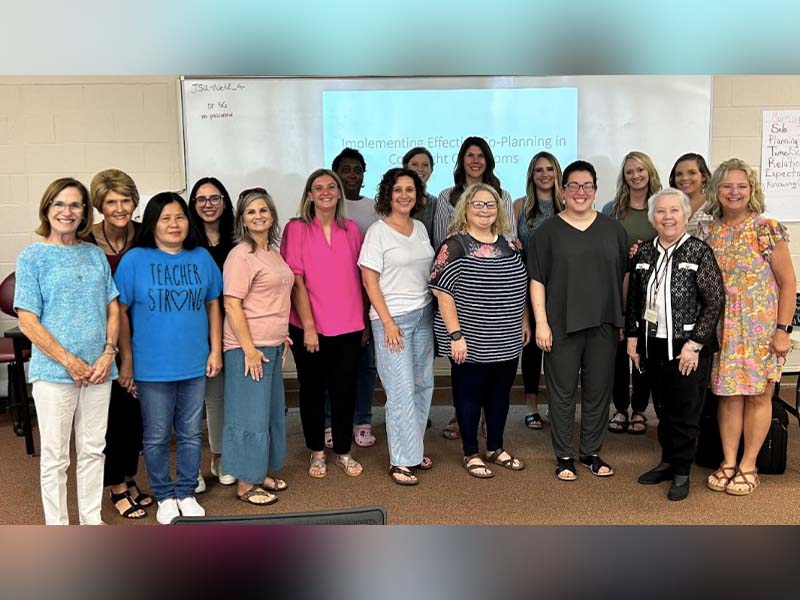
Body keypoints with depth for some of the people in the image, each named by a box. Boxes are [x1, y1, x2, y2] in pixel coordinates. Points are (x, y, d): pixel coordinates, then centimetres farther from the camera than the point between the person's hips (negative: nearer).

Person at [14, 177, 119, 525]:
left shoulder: (95, 255, 8)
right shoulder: (32, 257, -3)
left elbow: (113, 308, 9)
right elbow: (28, 321, -8)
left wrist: (108, 353, -6)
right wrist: (69, 361, -13)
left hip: (98, 369, 4)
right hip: (54, 371, -4)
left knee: (93, 449, 14)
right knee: (55, 457, 7)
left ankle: (92, 520, 29)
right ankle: (57, 529, 21)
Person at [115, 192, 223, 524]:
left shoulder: (202, 258, 4)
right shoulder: (135, 259, -5)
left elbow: (213, 305, 9)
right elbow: (120, 312, -3)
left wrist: (216, 350, 5)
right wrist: (126, 360, -4)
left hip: (195, 365, 3)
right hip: (152, 368, -2)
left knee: (191, 434, 13)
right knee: (157, 437, 10)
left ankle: (186, 493, 29)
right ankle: (165, 497, 27)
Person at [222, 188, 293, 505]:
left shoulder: (273, 252, 13)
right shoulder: (241, 255, -13)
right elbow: (232, 305, -18)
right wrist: (249, 349, -20)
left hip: (272, 345, 9)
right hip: (248, 347, -9)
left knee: (271, 411, 17)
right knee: (250, 415, -1)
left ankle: (260, 473, 31)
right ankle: (245, 484, 12)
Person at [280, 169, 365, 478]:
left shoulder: (351, 230, 7)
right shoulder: (296, 229, -4)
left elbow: (358, 276, 12)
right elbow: (295, 279, -9)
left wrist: (364, 320, 10)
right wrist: (309, 326, -13)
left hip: (348, 327, 3)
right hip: (309, 327, -2)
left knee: (344, 390, 8)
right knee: (312, 390, 10)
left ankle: (343, 452, 24)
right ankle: (317, 452, 26)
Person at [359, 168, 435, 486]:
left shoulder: (420, 228, 12)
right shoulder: (378, 231, -7)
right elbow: (369, 280, -10)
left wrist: (436, 309, 6)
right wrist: (387, 322, -13)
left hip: (424, 314, 6)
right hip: (393, 318, -6)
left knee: (423, 385, 8)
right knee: (402, 391, -6)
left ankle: (413, 449, 22)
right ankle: (400, 461, 5)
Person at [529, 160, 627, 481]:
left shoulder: (613, 229, 9)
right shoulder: (549, 230, 1)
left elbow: (625, 275, 12)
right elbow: (537, 280, -2)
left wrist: (625, 318, 8)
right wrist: (541, 322, -8)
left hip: (604, 324, 3)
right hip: (562, 325, -2)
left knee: (598, 391, 10)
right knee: (563, 392, 4)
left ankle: (592, 452, 25)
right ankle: (564, 456, 16)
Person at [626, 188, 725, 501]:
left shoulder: (699, 252, -7)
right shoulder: (644, 252, 7)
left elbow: (715, 302, -10)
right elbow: (633, 299, 13)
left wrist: (694, 344, -13)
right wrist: (632, 337, 8)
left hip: (687, 347, -4)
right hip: (653, 346, 4)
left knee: (686, 412, 4)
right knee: (664, 408, 14)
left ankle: (681, 471, 18)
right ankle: (668, 461, 28)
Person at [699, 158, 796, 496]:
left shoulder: (767, 230, -7)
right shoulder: (708, 233, 3)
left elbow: (788, 282, -6)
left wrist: (783, 329, -10)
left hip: (761, 327, -3)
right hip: (723, 328, 3)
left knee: (758, 394, 6)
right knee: (728, 394, 8)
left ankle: (748, 465, 16)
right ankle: (728, 462, 18)